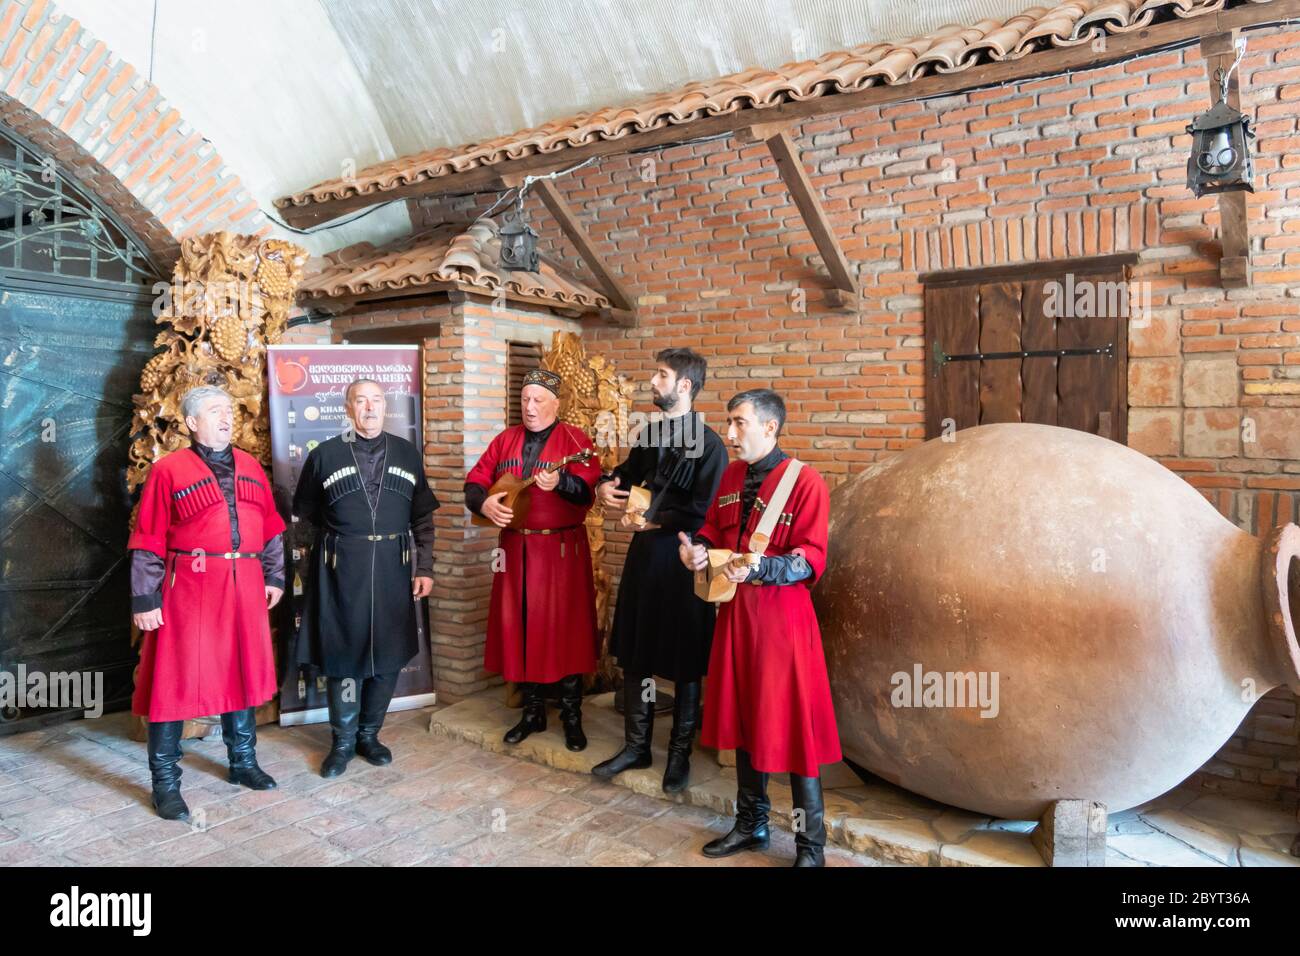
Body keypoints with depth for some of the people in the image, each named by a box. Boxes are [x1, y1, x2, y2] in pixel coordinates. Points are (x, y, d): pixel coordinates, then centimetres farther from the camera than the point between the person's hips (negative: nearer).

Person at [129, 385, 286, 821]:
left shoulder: (250, 468, 11)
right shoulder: (168, 470, -3)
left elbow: (270, 527, 15)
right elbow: (147, 543, -4)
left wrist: (275, 576, 11)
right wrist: (145, 600, -7)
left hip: (245, 588, 5)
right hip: (188, 588, -5)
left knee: (242, 672, 14)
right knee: (175, 680, 2)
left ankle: (243, 761, 29)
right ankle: (165, 783, 15)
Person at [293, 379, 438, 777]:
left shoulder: (408, 454, 6)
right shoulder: (324, 455, 1)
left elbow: (423, 518, 6)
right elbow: (304, 509, 13)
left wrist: (424, 568, 1)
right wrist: (342, 534, 10)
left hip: (393, 569, 2)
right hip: (341, 569, -2)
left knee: (389, 655, 7)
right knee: (343, 654, 5)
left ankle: (369, 733, 26)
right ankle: (343, 740, 22)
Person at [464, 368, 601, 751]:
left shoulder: (575, 440, -4)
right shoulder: (505, 440, 12)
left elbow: (589, 489, -18)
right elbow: (474, 481, 10)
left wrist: (561, 482, -37)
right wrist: (483, 503, -10)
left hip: (562, 549, -4)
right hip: (515, 548, 5)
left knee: (564, 628, 0)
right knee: (519, 627, 9)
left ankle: (572, 716, 14)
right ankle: (533, 711, 24)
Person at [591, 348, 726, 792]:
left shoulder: (709, 444, -14)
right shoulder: (650, 434, 8)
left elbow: (704, 514, -20)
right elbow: (627, 472, 22)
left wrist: (650, 521, -15)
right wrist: (606, 486, 0)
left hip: (682, 561, -7)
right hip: (643, 555, 7)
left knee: (684, 662, 8)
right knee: (634, 653, 14)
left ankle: (680, 752, 26)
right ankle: (636, 745, 30)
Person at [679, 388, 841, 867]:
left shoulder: (805, 482, -13)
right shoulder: (730, 477, 8)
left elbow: (811, 559, -16)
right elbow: (715, 530, 15)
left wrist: (758, 568, -30)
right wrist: (696, 548, -7)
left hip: (782, 615, -7)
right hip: (736, 610, 7)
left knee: (792, 725, 1)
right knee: (744, 717, 17)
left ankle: (811, 845, 17)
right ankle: (751, 823, 35)